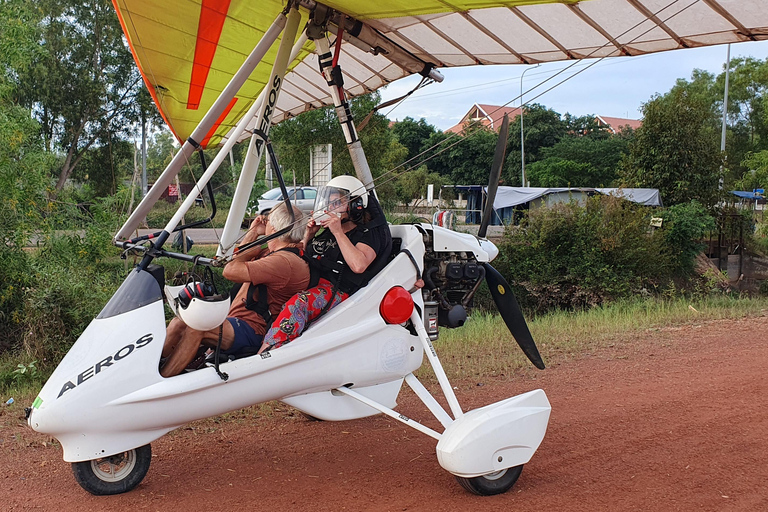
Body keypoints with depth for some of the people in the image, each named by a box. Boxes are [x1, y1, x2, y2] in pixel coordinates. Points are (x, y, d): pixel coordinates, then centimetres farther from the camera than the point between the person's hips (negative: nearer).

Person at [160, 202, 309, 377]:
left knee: (196, 328, -29)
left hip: (251, 331, -11)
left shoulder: (284, 261, -19)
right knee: (179, 323, -3)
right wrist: (253, 233, 19)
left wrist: (254, 250, -5)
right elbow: (238, 260, 31)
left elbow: (231, 271, -24)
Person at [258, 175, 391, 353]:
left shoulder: (369, 234, 3)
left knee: (299, 303, -36)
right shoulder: (326, 231, 23)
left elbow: (359, 265, -18)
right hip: (308, 283, 8)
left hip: (337, 291, -8)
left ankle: (262, 354, -44)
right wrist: (309, 235, 12)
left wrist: (338, 233, -14)